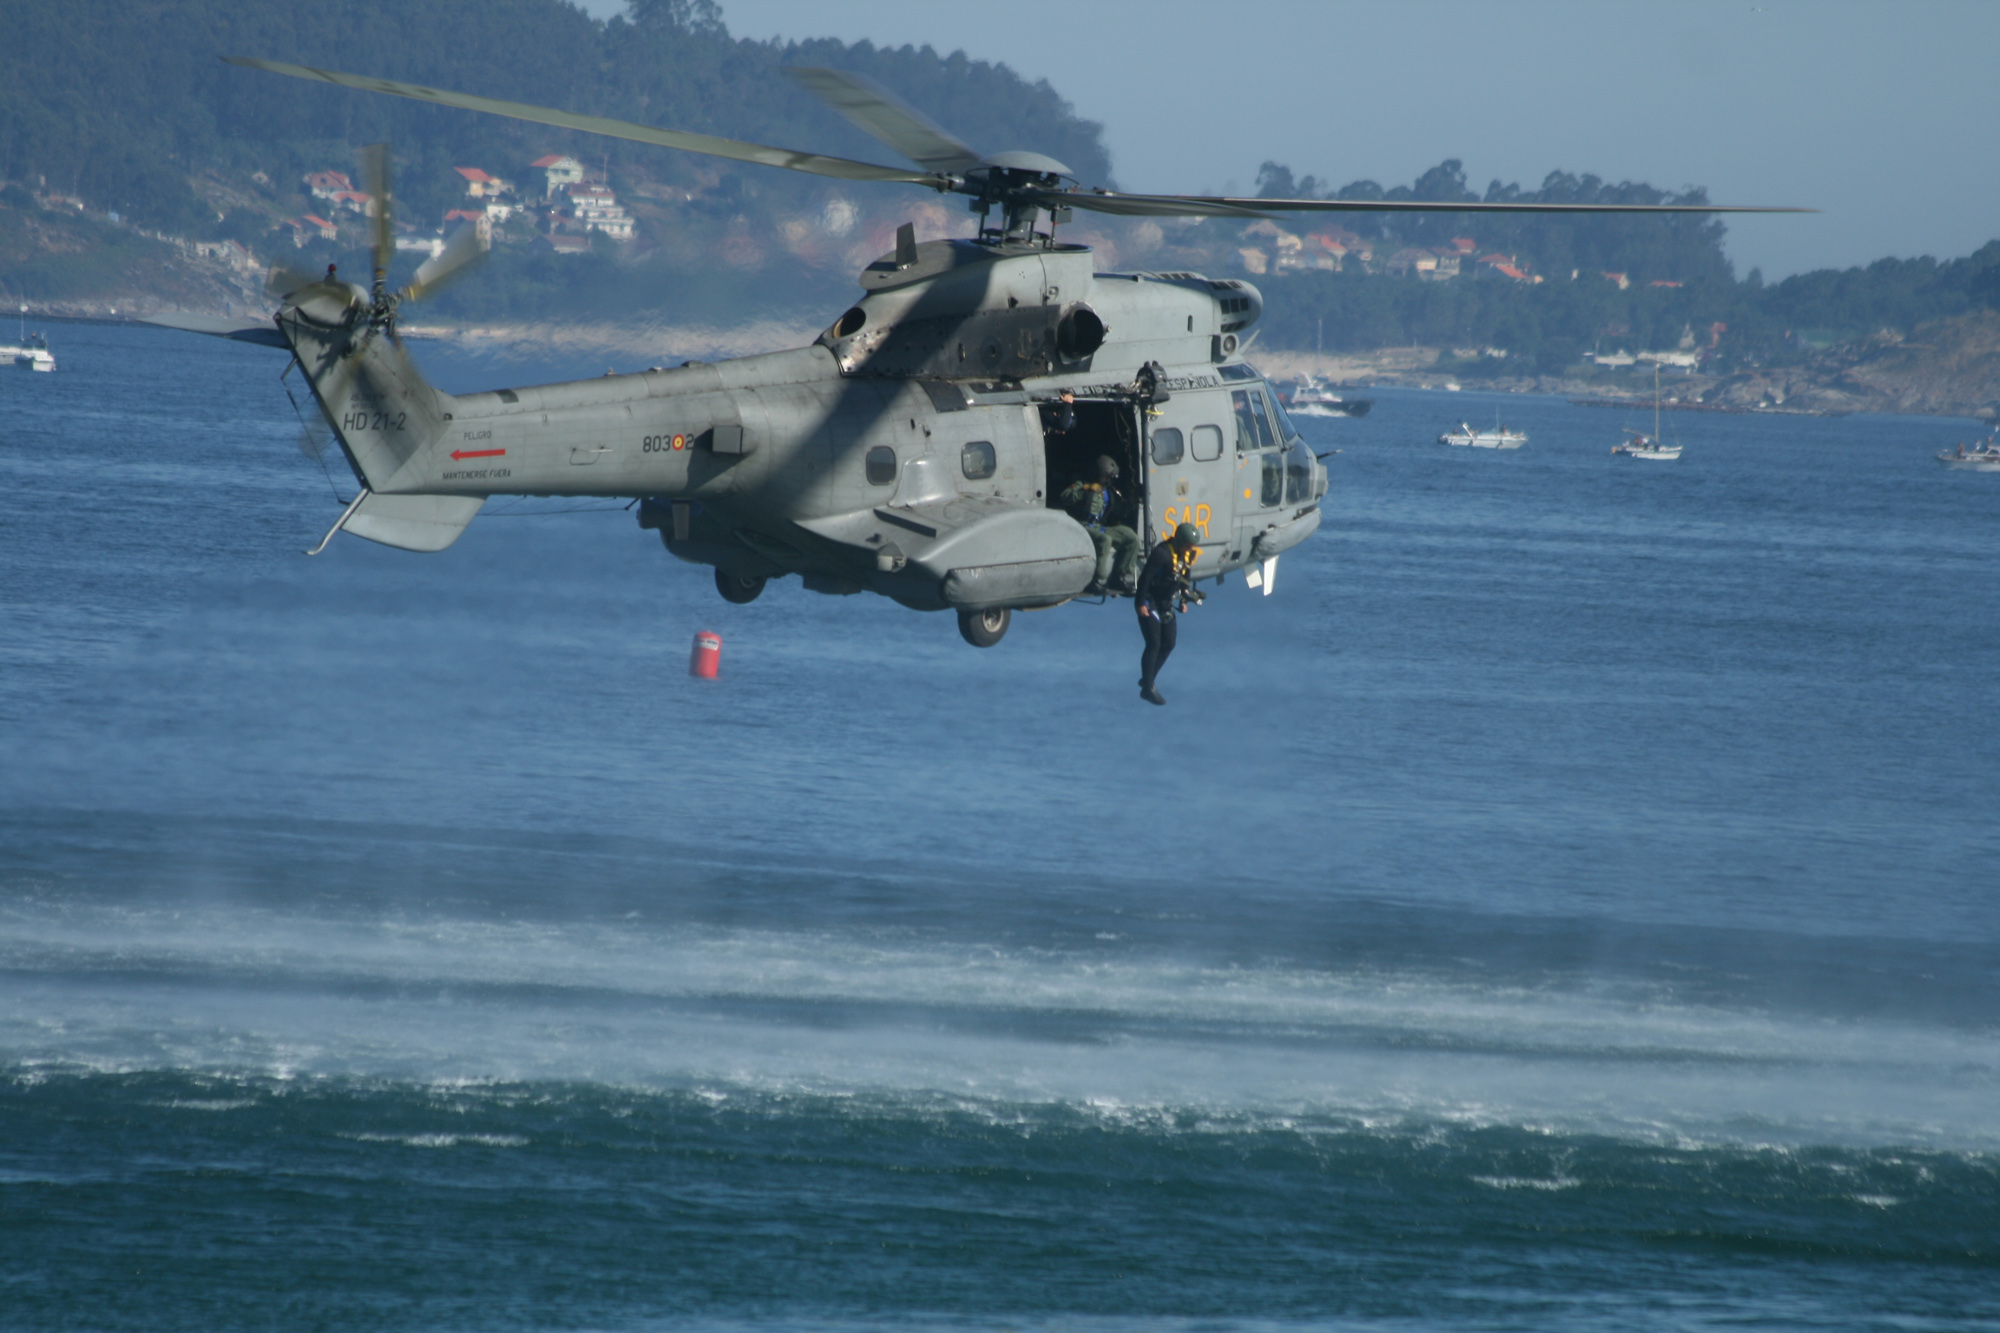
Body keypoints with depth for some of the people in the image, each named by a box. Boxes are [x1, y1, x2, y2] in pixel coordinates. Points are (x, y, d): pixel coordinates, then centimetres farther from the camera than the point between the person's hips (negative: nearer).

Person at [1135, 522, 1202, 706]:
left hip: (1166, 603, 8)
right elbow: (1145, 578, -25)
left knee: (1168, 644, 9)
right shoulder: (1163, 553, -27)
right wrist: (1141, 604, -23)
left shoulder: (1188, 553, -1)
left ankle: (1148, 680, 24)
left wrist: (1183, 600, 14)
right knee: (1154, 644, -9)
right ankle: (1147, 688, -1)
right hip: (1150, 603, -8)